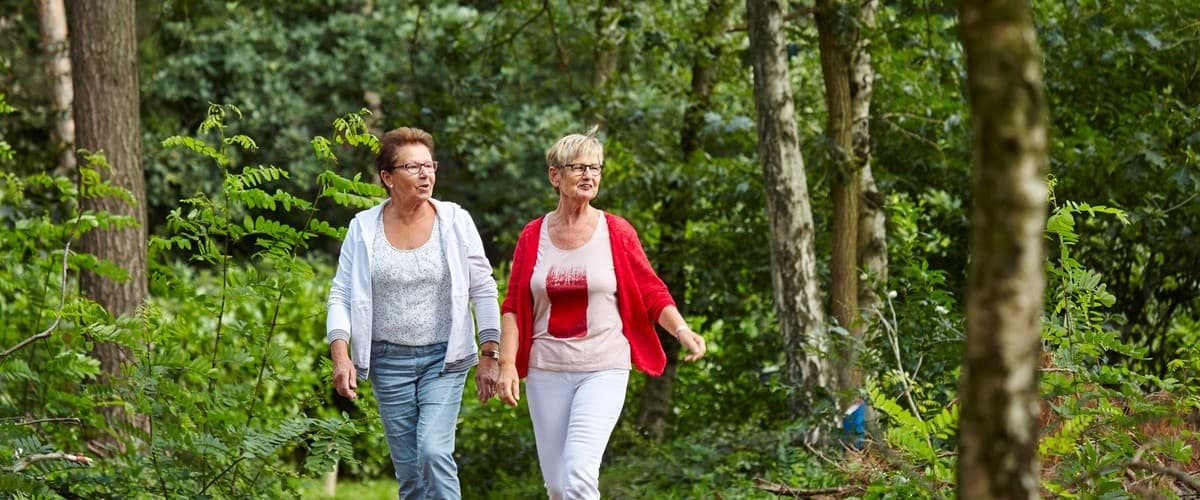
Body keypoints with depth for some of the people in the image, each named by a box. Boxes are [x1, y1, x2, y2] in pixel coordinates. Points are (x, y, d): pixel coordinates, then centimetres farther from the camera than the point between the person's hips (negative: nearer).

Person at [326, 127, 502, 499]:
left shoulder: (454, 221, -3)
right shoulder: (364, 228, 0)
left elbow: (483, 290, 2)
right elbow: (341, 295, 2)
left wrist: (489, 356, -1)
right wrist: (340, 356, -10)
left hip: (444, 357, -2)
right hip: (389, 360, 2)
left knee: (434, 451, -19)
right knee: (407, 468, 5)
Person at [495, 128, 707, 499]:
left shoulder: (617, 233, -1)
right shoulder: (533, 236, 4)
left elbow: (652, 294, 0)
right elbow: (513, 308, 5)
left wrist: (681, 330, -17)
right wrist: (507, 364, -5)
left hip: (603, 370, -3)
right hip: (547, 371, 3)